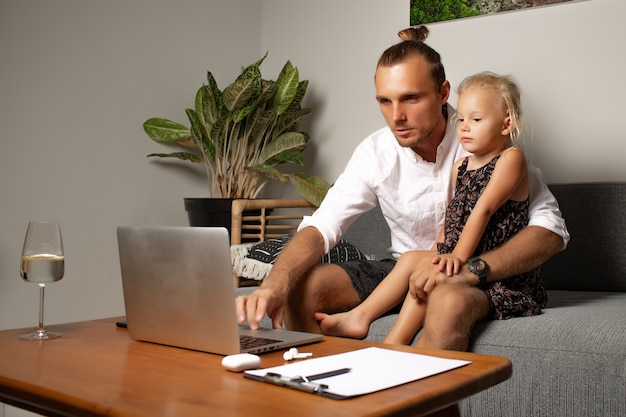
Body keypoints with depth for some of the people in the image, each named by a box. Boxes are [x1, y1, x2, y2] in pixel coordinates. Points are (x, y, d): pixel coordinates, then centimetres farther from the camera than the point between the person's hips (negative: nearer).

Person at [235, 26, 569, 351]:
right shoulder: (376, 152, -8)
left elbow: (551, 228, -19)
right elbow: (321, 226, -14)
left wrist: (467, 269, -35)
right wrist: (275, 284, -35)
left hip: (479, 273, -3)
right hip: (403, 266, 4)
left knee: (449, 301, -39)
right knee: (298, 287, -15)